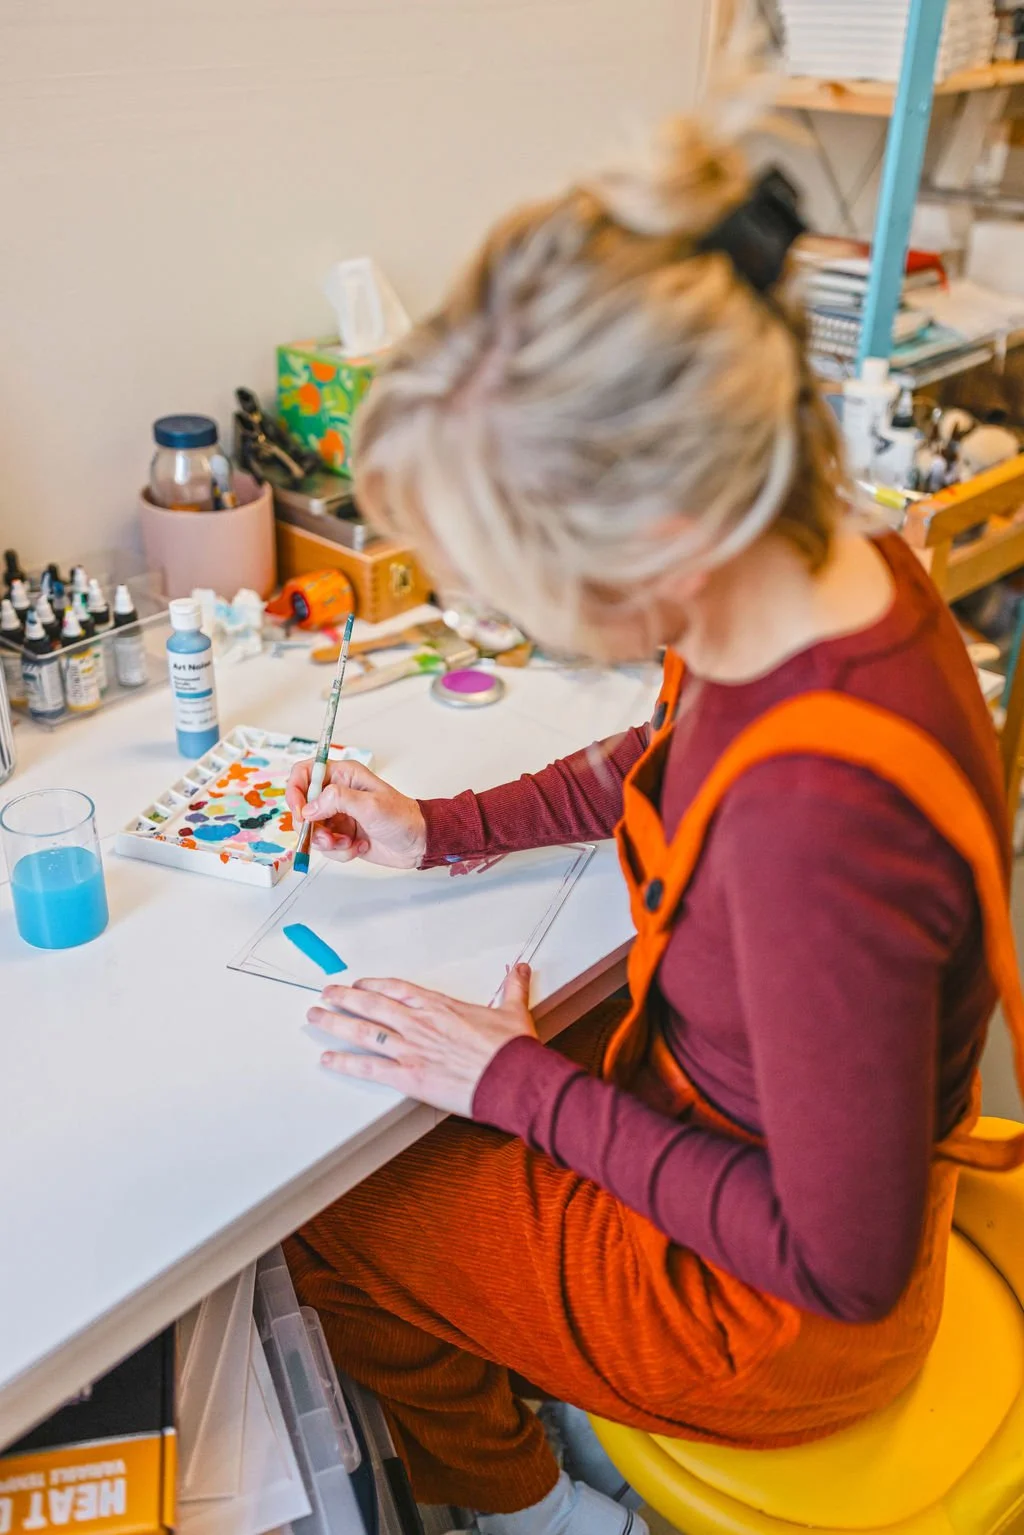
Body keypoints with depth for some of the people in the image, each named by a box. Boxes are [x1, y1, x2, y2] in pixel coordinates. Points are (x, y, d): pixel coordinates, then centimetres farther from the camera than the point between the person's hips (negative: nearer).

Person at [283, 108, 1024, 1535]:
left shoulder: (817, 820, -43)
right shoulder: (825, 566, -16)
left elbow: (844, 1263, -28)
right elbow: (668, 763, 8)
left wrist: (519, 1083, -21)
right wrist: (444, 829, 3)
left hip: (777, 1314, -7)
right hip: (731, 1105, 7)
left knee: (331, 1215, 10)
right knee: (416, 1103, 21)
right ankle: (551, 1404, 45)